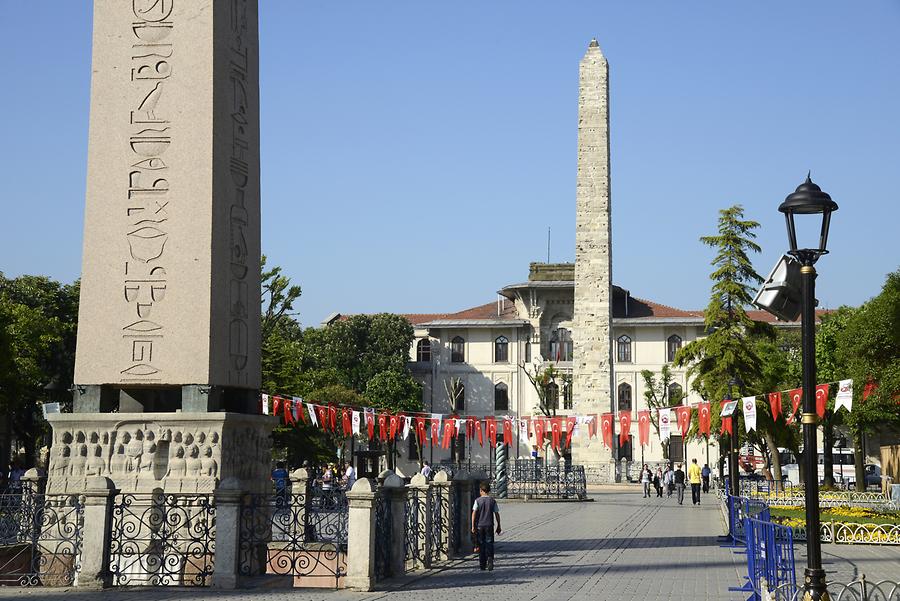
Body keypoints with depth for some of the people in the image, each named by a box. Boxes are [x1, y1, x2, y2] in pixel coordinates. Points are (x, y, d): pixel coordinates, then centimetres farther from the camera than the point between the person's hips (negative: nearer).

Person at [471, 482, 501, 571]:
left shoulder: (478, 500, -3)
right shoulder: (492, 501, 0)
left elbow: (474, 513, -8)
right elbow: (497, 514, 1)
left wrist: (473, 526, -5)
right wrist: (498, 526, 10)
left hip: (480, 526, 0)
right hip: (489, 525, 0)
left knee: (481, 545, 10)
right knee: (489, 543, 2)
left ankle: (482, 564, 15)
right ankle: (490, 558, -22)